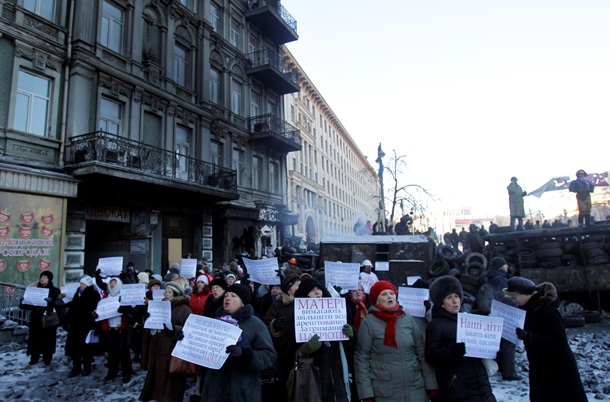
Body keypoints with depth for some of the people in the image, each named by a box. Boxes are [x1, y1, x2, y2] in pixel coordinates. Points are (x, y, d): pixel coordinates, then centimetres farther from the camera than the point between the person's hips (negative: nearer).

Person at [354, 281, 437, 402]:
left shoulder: (407, 318, 2)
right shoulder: (369, 322, -8)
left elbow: (422, 353, 5)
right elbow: (361, 359, -7)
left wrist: (431, 385, 3)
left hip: (416, 390, 3)